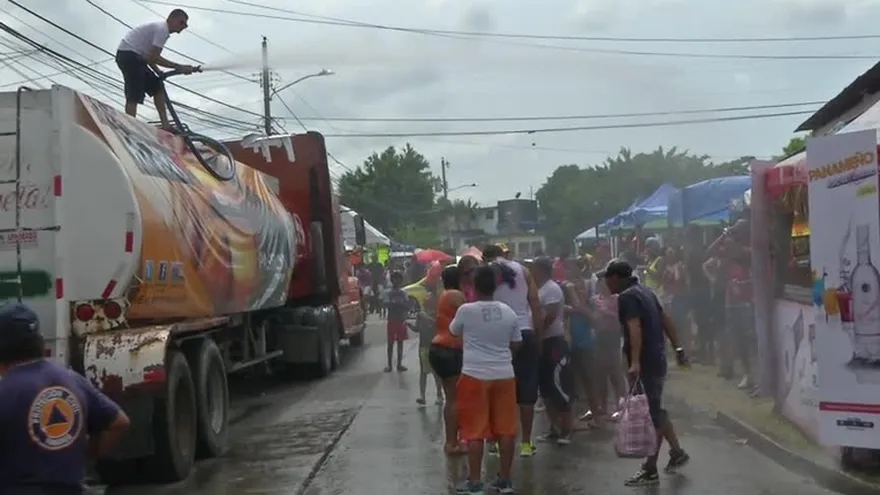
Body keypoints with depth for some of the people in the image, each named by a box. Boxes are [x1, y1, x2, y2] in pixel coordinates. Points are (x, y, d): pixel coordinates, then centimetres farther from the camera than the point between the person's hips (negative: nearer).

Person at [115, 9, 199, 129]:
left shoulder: (159, 28, 19)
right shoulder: (162, 29, -13)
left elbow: (149, 56, 19)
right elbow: (154, 57, -21)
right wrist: (179, 67, -18)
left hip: (135, 57, 10)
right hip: (129, 55, -10)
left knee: (157, 87, 12)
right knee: (134, 96, -16)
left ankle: (165, 125, 12)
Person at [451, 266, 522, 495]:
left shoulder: (466, 310, -9)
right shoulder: (508, 312, 2)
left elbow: (454, 331, 11)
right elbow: (516, 344, 12)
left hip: (475, 375, -3)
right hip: (504, 375, 4)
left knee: (475, 430, 2)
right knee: (505, 429, 10)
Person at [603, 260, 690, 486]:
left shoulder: (627, 296, -13)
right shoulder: (645, 291, 15)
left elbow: (635, 329, -26)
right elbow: (665, 321, 18)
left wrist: (635, 362, -35)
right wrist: (678, 349, 23)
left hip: (645, 362, -9)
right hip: (657, 358, 9)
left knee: (650, 415, -3)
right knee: (655, 410, 21)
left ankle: (650, 470, 4)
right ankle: (677, 452, 30)